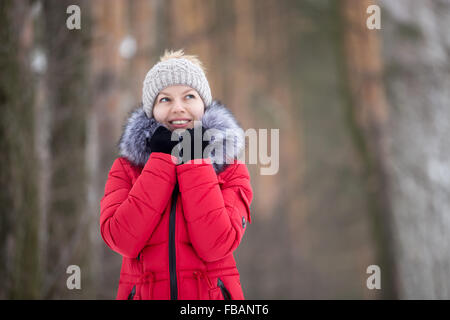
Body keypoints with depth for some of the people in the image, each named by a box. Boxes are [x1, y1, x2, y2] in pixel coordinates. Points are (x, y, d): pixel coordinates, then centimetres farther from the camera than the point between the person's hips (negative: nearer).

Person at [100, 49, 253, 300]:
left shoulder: (231, 169, 1)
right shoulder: (126, 168, 3)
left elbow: (217, 245, -14)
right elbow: (122, 240, -13)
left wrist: (195, 161, -12)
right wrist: (163, 159, -11)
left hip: (212, 293, 0)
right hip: (143, 293, 1)